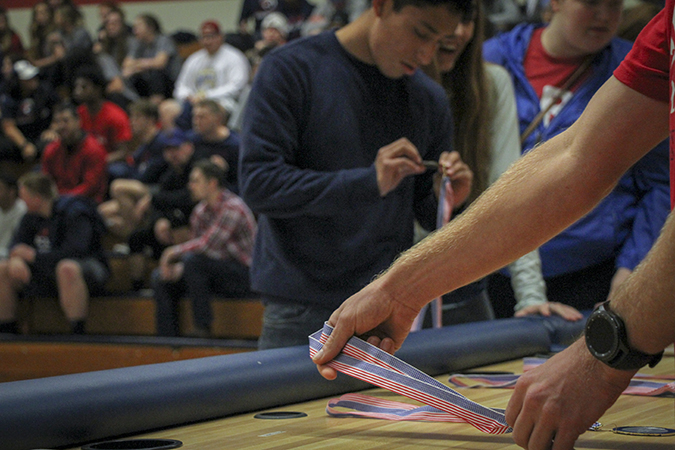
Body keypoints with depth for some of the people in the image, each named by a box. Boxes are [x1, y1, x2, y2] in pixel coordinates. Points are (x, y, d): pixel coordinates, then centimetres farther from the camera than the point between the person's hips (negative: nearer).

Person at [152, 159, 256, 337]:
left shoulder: (232, 207, -19)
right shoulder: (200, 211, 7)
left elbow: (208, 245, -26)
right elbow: (195, 246, 10)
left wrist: (174, 252, -14)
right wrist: (178, 268, -11)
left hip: (243, 276, -8)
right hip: (219, 273, 8)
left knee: (193, 260, -31)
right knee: (161, 277, -2)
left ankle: (203, 327, -23)